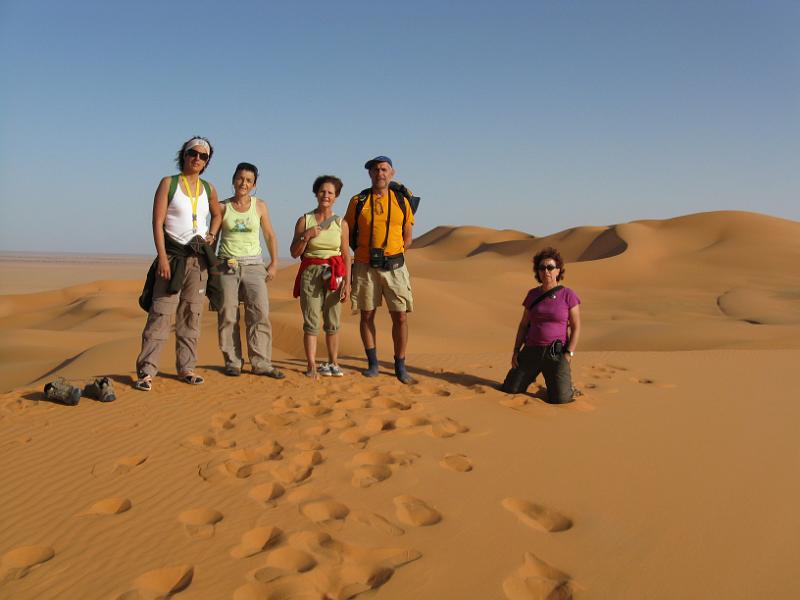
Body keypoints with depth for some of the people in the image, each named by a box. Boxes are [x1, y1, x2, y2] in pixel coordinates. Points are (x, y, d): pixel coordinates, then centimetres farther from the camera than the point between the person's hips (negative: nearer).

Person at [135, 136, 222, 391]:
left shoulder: (208, 188, 11)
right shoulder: (168, 183, -1)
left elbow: (217, 214, 30)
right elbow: (157, 222, -7)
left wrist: (212, 234, 10)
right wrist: (162, 257, -17)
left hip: (199, 258, 5)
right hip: (172, 255, -5)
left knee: (191, 315, 8)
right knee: (161, 313, -10)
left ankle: (186, 368, 15)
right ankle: (146, 372, -9)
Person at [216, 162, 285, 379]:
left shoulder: (259, 206, 7)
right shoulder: (223, 207, 5)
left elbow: (270, 236, 11)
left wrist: (274, 263, 4)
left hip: (253, 265, 0)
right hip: (227, 265, 0)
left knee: (260, 313, -10)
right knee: (228, 316, -2)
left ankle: (261, 363, -7)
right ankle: (232, 362, 7)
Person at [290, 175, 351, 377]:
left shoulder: (341, 224, 7)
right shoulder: (304, 220, 4)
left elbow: (346, 255, 7)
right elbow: (294, 253, 5)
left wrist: (347, 282, -1)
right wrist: (306, 236, -11)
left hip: (334, 275, 1)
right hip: (310, 273, -1)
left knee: (333, 322, 3)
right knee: (312, 321, -5)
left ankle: (333, 363, 14)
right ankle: (312, 365, 0)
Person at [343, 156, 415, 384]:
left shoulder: (402, 202, 6)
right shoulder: (358, 201, 4)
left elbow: (407, 238, 12)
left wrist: (392, 254, 1)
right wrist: (364, 253, 2)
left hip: (394, 267, 0)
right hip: (365, 267, 0)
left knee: (400, 316, -2)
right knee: (367, 315, 4)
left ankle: (400, 365, 9)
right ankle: (372, 363, 17)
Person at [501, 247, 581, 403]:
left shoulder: (568, 295, -5)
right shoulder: (533, 295, 6)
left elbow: (576, 327, -5)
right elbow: (523, 325, 10)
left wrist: (568, 355, -14)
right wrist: (516, 351, 2)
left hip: (556, 354, -3)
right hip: (531, 352, 3)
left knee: (560, 399, -16)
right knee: (509, 390, -4)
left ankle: (564, 376, 18)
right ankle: (530, 375, 26)